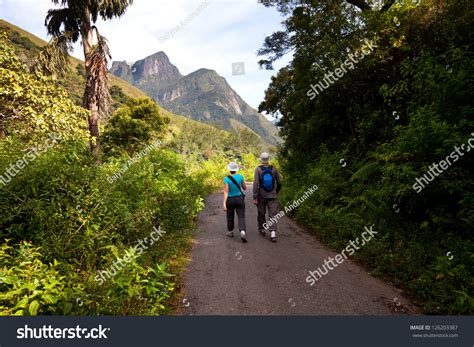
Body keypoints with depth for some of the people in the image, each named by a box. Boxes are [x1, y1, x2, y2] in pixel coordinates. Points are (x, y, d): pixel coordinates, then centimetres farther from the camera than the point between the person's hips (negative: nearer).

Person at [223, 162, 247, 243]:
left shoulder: (226, 179, -14)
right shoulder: (240, 177, -7)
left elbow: (226, 192, -20)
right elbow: (245, 188, 5)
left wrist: (224, 203, -21)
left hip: (230, 200, -1)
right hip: (239, 199, 1)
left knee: (230, 216, 19)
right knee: (241, 217, 1)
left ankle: (230, 232, 33)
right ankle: (242, 233, -20)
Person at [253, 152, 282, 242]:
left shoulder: (258, 169, -9)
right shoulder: (273, 169, -2)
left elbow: (256, 183, -15)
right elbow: (279, 182, 4)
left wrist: (254, 197, -11)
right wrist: (276, 191, 22)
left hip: (261, 196, -1)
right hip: (272, 196, 1)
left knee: (261, 213, 17)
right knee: (273, 214, 1)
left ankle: (261, 229, 33)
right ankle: (273, 233, -10)